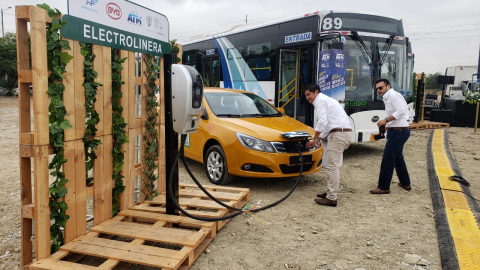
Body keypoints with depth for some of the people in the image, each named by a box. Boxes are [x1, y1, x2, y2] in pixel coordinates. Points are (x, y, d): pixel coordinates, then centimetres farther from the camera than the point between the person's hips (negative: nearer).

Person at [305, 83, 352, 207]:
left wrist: (315, 139, -6)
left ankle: (331, 198, -5)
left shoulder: (320, 100, -3)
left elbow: (322, 122, -16)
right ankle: (329, 191, 25)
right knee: (333, 165, 17)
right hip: (345, 133, 10)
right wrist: (318, 139, 27)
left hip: (338, 134, -10)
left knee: (332, 166, -8)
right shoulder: (327, 99, 28)